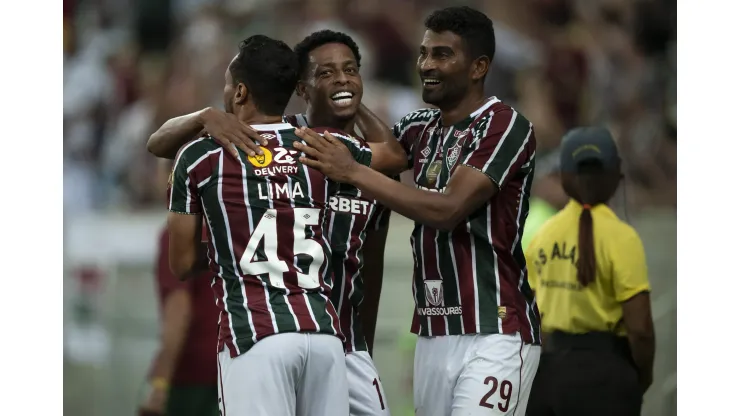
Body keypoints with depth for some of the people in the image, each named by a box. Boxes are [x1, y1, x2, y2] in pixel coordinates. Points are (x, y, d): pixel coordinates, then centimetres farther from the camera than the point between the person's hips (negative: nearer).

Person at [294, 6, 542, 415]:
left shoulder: (505, 126, -9)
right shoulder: (422, 128, 14)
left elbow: (447, 210, -17)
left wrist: (353, 171, -15)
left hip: (493, 335, -7)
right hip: (433, 334, 7)